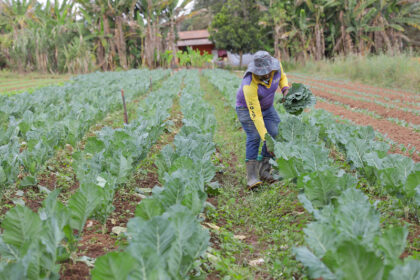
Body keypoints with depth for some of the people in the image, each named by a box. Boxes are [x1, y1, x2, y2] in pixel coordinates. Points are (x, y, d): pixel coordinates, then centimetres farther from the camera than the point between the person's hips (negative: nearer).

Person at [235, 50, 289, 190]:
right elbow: (255, 115, -37)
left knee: (275, 134, -7)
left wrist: (285, 88, -17)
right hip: (247, 108, -6)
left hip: (267, 106, 6)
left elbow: (282, 76, 4)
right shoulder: (249, 85, -39)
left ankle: (264, 170, 5)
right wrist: (266, 139, -39)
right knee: (254, 136, -22)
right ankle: (252, 177, -21)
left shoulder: (277, 66, -24)